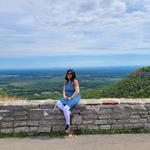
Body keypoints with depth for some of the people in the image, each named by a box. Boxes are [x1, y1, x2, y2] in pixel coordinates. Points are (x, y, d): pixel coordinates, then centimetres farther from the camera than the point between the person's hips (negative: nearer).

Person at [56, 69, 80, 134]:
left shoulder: (75, 81, -12)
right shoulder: (66, 81, 9)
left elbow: (77, 91, -19)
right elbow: (64, 90, 10)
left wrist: (71, 97, -17)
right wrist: (64, 96, -9)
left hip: (74, 98, -7)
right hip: (67, 98, 7)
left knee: (65, 108, -26)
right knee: (58, 104, -17)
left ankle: (68, 125, -12)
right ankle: (69, 112, -17)